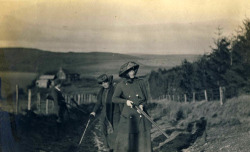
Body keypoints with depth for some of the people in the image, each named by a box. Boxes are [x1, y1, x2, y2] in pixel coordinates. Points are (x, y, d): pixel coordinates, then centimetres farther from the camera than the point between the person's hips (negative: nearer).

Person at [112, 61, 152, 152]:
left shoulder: (141, 82, 4)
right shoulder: (121, 85, 1)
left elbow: (146, 98, 9)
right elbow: (114, 99, -3)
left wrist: (142, 105, -11)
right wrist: (125, 101, -18)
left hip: (141, 116, 1)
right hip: (128, 117, -1)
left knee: (143, 140, 2)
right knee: (124, 140, -1)